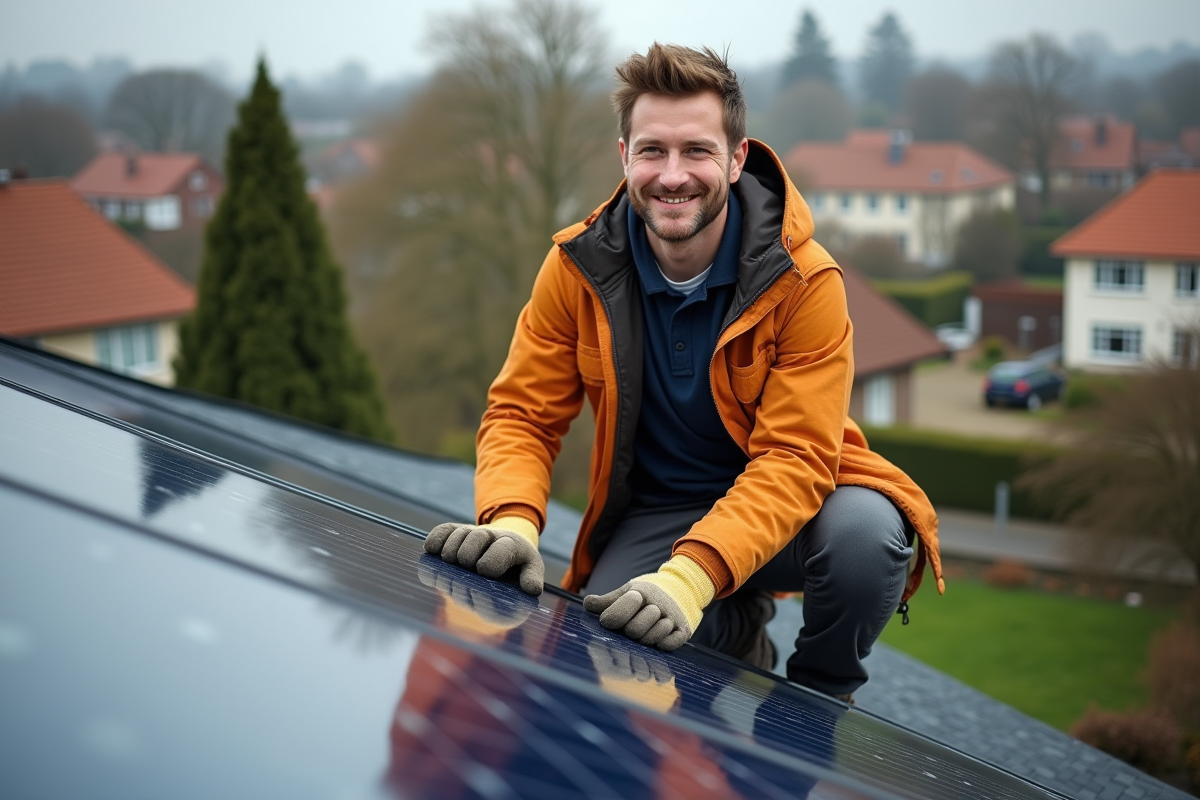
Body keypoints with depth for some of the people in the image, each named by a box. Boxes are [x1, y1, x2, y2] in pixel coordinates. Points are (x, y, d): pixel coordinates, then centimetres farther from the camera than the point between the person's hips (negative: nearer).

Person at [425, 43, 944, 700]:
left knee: (866, 532, -34)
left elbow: (794, 458, -24)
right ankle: (737, 627, 11)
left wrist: (692, 573, -41)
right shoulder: (579, 267, -9)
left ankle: (816, 706, -1)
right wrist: (512, 522, -31)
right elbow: (522, 415, -7)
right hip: (653, 513, 2)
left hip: (780, 501, -2)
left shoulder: (804, 281, -19)